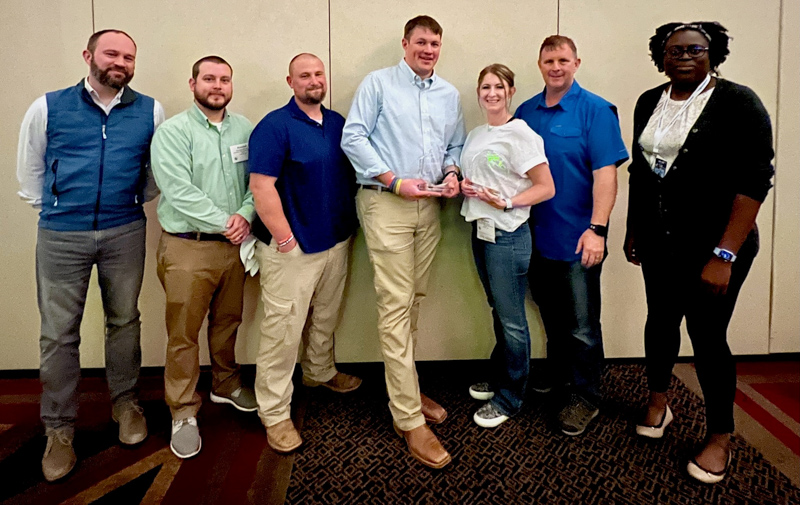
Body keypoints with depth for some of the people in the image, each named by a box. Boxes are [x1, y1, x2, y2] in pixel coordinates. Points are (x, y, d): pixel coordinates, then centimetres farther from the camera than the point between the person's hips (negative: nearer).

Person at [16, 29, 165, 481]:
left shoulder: (149, 112, 2)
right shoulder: (48, 108, 0)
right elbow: (30, 171, 10)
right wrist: (51, 208, 13)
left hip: (125, 234, 1)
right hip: (62, 235, -1)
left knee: (125, 321, 12)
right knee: (58, 333, 3)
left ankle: (126, 403, 30)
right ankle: (59, 429, 17)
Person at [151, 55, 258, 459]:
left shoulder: (244, 129, 7)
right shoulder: (172, 132, -6)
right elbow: (180, 192, -16)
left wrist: (245, 215, -15)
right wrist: (223, 223, -15)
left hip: (234, 244, 5)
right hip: (188, 248, -4)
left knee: (228, 321, 18)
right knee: (183, 333, 2)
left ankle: (226, 385, 39)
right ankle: (183, 413, 15)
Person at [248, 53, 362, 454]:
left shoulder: (337, 123, 9)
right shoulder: (275, 126, -12)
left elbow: (350, 175, 17)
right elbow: (261, 186, -18)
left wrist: (350, 226, 8)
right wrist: (285, 240, -18)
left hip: (336, 241, 7)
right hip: (292, 249, -7)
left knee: (325, 318, 23)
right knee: (283, 328, -2)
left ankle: (320, 372, 46)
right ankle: (274, 413, 9)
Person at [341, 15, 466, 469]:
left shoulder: (450, 94, 16)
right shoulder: (379, 83, 0)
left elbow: (456, 146, 21)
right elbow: (353, 137, -7)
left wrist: (452, 172, -2)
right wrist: (395, 181, -15)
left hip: (429, 206, 6)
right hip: (386, 203, -6)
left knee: (416, 298, 12)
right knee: (397, 306, -7)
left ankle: (404, 386, 29)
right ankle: (410, 418, -1)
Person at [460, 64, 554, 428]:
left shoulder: (520, 134, -11)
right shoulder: (475, 136, 12)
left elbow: (546, 187, -13)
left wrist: (506, 202, -22)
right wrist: (464, 186, 2)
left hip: (508, 234, -7)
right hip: (480, 231, 7)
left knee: (511, 320, 2)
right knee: (498, 312, 18)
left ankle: (509, 398, 15)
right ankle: (498, 378, 33)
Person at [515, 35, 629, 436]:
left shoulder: (595, 110, -9)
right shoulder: (526, 112, 7)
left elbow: (606, 173, -15)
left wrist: (597, 229, -21)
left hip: (577, 238, -5)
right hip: (538, 234, 5)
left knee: (582, 325, 4)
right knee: (551, 313, 20)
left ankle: (584, 396, 19)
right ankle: (557, 369, 41)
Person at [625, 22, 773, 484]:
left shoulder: (737, 102, -11)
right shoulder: (649, 103, 7)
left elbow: (754, 181, -16)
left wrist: (724, 255, -21)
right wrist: (633, 230, 15)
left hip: (710, 247, -5)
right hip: (658, 243, 5)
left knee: (707, 334, 0)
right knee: (661, 320, 15)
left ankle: (721, 436, 20)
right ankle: (658, 402, 37)